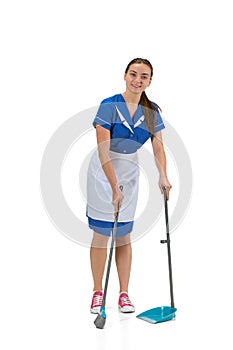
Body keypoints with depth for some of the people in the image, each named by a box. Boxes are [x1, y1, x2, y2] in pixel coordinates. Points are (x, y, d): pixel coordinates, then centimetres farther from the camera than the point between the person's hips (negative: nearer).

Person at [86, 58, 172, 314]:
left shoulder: (152, 111, -1)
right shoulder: (109, 105, -16)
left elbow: (158, 147, -4)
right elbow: (103, 151, -22)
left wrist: (163, 176, -21)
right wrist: (114, 187, -28)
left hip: (130, 173, 4)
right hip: (103, 173, -4)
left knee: (124, 235, 7)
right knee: (101, 234, -1)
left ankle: (124, 294, 15)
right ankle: (98, 292, 12)